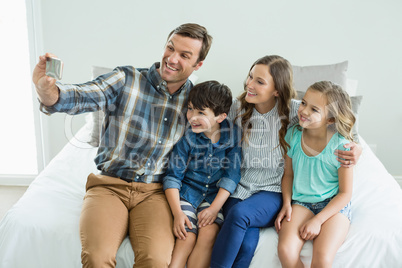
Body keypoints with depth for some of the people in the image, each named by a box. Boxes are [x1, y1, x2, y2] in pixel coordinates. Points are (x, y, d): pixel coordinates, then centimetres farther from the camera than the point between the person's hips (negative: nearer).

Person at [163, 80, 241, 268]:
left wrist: (214, 208, -15)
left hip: (214, 196, 1)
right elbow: (173, 177, -7)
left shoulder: (234, 136, -7)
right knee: (187, 236, -20)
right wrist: (177, 212, -16)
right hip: (186, 194, 0)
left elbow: (231, 175, -7)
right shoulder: (187, 138, -9)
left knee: (209, 233, -22)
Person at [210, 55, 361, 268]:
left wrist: (354, 147, -21)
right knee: (246, 244, -28)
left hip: (274, 190, -1)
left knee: (239, 213, -34)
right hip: (240, 186, 2)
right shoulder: (237, 108, 2)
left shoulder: (294, 111, -7)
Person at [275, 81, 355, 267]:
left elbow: (345, 193, -8)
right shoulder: (293, 135, -4)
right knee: (285, 250, -22)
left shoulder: (341, 146, -15)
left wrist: (318, 220, -14)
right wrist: (287, 204, -5)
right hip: (301, 202, 3)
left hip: (334, 205, -3)